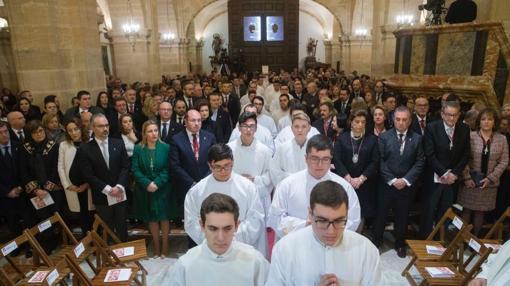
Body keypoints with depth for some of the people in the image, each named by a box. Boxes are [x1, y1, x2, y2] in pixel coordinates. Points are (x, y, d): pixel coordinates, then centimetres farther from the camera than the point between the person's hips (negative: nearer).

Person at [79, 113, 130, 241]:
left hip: (120, 194, 2)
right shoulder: (85, 149, -5)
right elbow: (88, 175, -9)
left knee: (122, 227, 13)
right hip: (102, 197, -2)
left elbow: (125, 166, -1)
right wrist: (108, 189, -15)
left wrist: (119, 186, -13)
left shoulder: (118, 143, 2)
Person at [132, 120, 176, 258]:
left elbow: (167, 169, -7)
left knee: (164, 217, 6)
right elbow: (135, 169, -5)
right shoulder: (138, 148, -1)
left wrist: (157, 183, -18)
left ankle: (165, 247, 21)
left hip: (163, 189, -1)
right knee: (152, 218, 10)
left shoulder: (165, 147, -5)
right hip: (145, 190, 1)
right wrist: (147, 184, -17)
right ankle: (156, 247, 25)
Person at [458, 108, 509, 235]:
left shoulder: (502, 139, 1)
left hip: (489, 183, 2)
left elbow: (504, 161, 1)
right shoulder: (471, 136, -6)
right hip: (470, 181, -2)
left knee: (480, 211, 10)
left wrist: (491, 178, -8)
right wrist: (467, 177, -10)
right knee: (466, 210, 5)